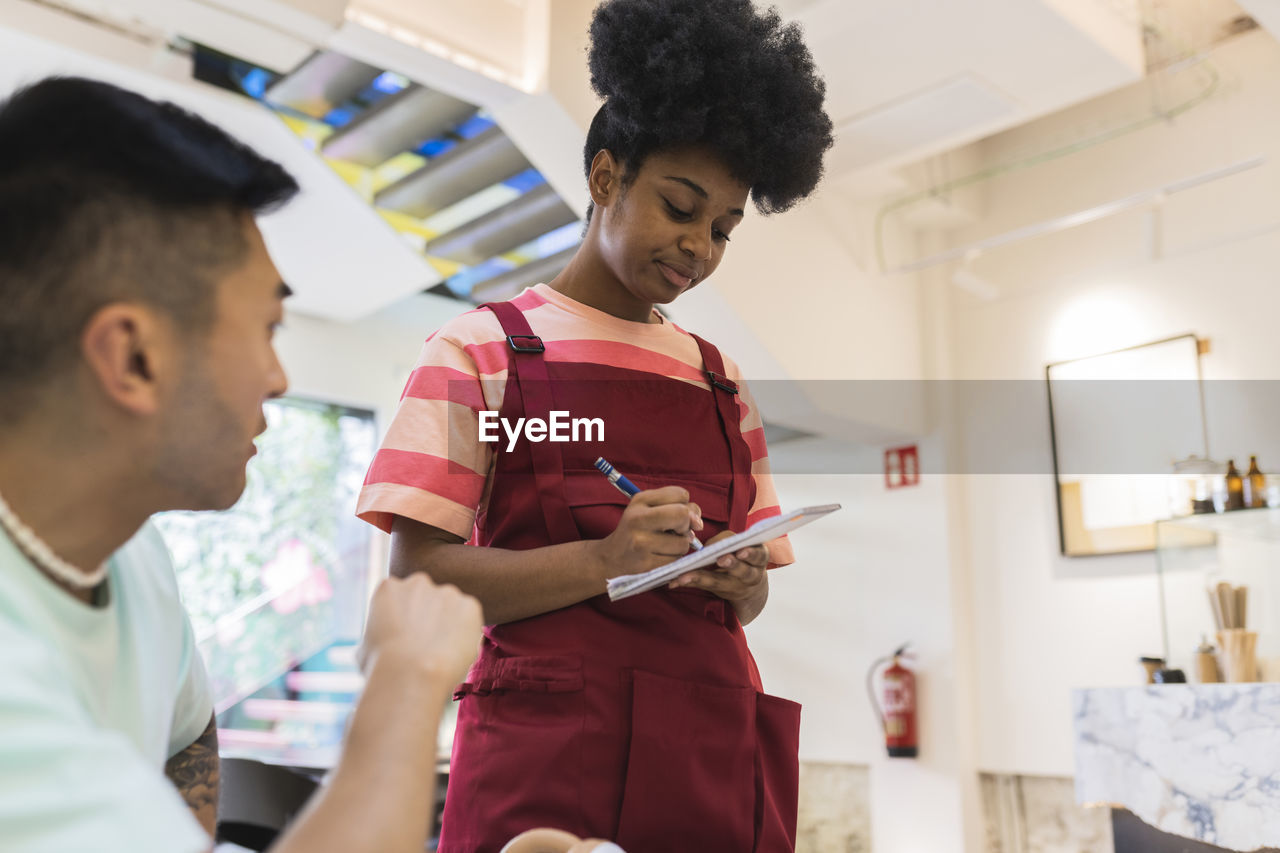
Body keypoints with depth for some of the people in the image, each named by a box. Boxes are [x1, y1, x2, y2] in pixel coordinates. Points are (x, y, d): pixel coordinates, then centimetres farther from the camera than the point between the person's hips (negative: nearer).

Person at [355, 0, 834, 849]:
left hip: (712, 749, 5)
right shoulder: (484, 348, 2)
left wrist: (740, 582, -6)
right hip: (545, 745, -4)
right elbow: (419, 574, -6)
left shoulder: (722, 382, 15)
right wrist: (604, 562, -20)